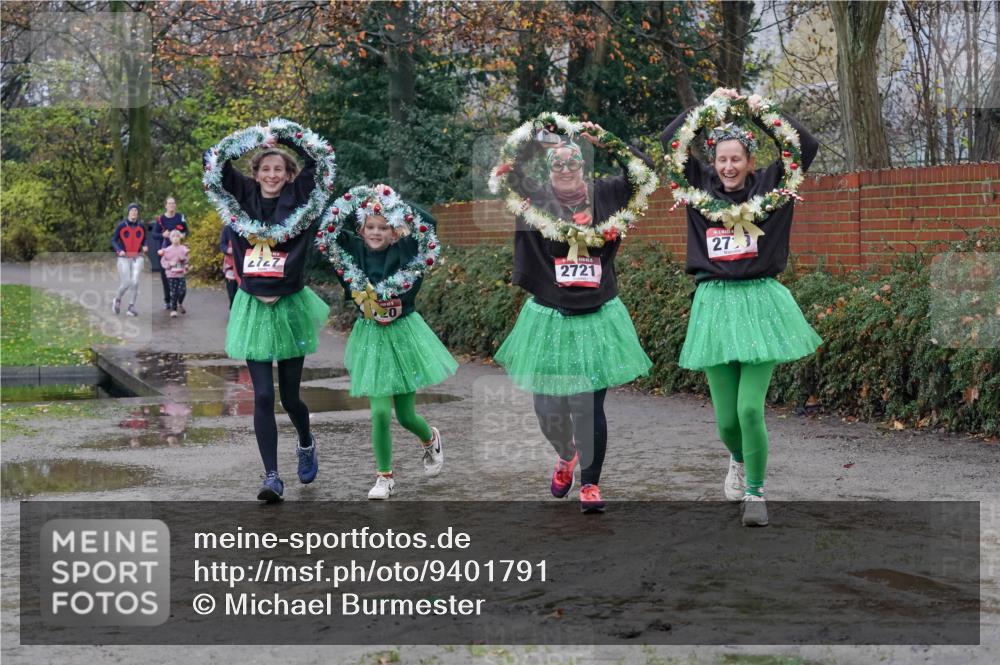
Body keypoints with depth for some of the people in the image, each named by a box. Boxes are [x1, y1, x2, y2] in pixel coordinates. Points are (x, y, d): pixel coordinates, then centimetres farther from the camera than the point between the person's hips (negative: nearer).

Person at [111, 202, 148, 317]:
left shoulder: (141, 226, 5)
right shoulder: (121, 225, -3)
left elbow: (144, 239, 14)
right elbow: (114, 240, 0)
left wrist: (145, 246, -8)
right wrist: (119, 250, -16)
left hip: (137, 257, 2)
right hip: (124, 258, -2)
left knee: (135, 282, -11)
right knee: (126, 283, -4)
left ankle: (132, 307, 0)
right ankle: (117, 300, 26)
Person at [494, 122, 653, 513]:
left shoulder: (603, 196, 3)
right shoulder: (536, 199, 0)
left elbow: (644, 168, -3)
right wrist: (537, 139, -21)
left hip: (597, 318, -1)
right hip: (549, 319, 1)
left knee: (589, 407, -4)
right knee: (548, 408, 6)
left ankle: (591, 484, 10)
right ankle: (565, 456, 39)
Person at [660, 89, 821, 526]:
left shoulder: (767, 186, 3)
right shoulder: (702, 187, 8)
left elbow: (807, 146, -4)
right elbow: (669, 142, 4)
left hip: (759, 301, -2)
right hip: (714, 302, 2)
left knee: (750, 408, -12)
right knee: (726, 418, 5)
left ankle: (755, 492, 7)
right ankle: (739, 460, 39)